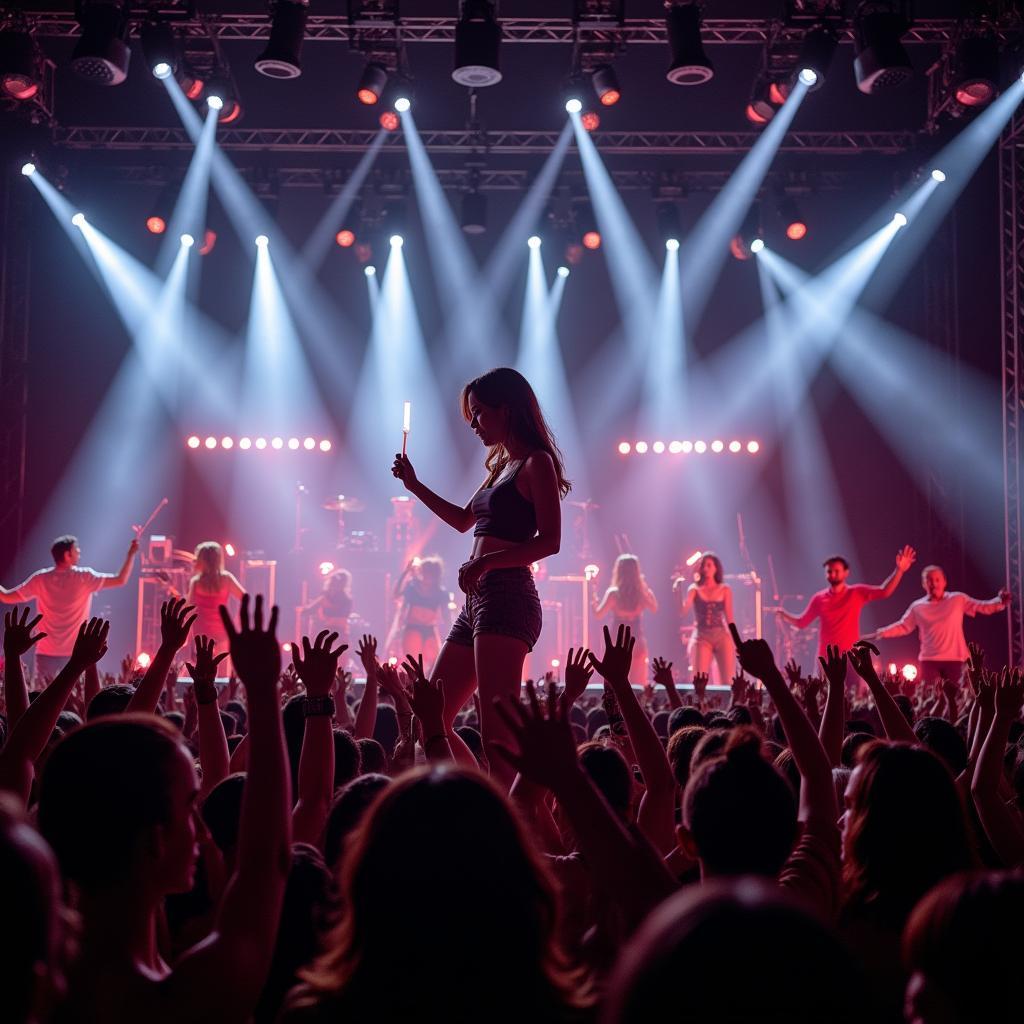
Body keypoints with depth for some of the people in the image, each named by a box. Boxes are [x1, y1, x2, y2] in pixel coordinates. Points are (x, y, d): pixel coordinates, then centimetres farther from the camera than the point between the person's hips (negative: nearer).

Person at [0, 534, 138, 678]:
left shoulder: (41, 579, -3)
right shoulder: (84, 578, -9)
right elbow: (120, 580, -11)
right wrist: (132, 553, -1)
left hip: (46, 653, 2)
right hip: (75, 653, -2)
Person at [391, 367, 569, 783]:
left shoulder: (536, 463, -4)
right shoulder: (502, 465, 22)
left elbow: (550, 541, -14)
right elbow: (464, 520, 35)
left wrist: (487, 561, -24)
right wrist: (415, 486, 31)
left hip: (507, 598, -10)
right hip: (478, 600, 10)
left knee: (496, 732, -16)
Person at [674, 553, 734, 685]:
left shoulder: (725, 590, 7)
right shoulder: (694, 589, 4)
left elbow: (729, 618, 8)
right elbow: (682, 611, -10)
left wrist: (734, 641, 3)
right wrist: (678, 592, -24)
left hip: (722, 637, 1)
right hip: (702, 638, -1)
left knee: (726, 682, -2)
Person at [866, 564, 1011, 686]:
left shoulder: (958, 600, 1)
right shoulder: (918, 607, 5)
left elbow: (983, 607, 1)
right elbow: (903, 626, 9)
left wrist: (1000, 602, -17)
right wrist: (881, 633, -3)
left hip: (954, 659, -1)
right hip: (929, 659, 1)